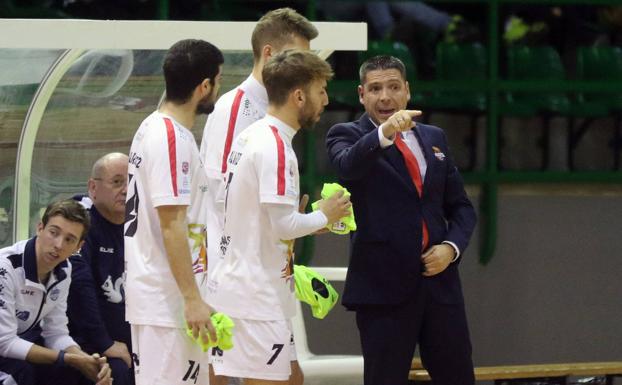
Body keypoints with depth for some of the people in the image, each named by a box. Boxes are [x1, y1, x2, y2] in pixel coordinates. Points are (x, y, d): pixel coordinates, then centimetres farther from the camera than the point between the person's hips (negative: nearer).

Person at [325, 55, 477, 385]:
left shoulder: (434, 138, 15)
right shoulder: (347, 135, 0)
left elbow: (460, 206, 18)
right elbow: (347, 165, -24)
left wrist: (451, 247, -2)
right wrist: (384, 133, -41)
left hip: (438, 278, 4)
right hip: (384, 284, -4)